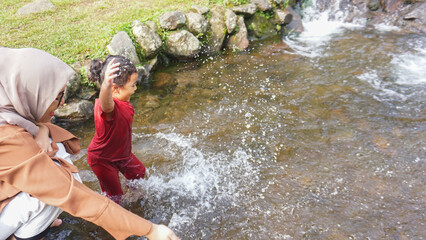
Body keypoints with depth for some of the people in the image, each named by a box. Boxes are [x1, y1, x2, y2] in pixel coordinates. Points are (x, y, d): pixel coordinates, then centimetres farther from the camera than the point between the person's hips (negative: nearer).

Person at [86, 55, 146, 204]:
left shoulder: (122, 102, -7)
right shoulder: (110, 106, -38)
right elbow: (105, 104, -65)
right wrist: (106, 85, -86)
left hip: (122, 153, 9)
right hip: (102, 159, -9)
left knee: (138, 172, 27)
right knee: (115, 194, 6)